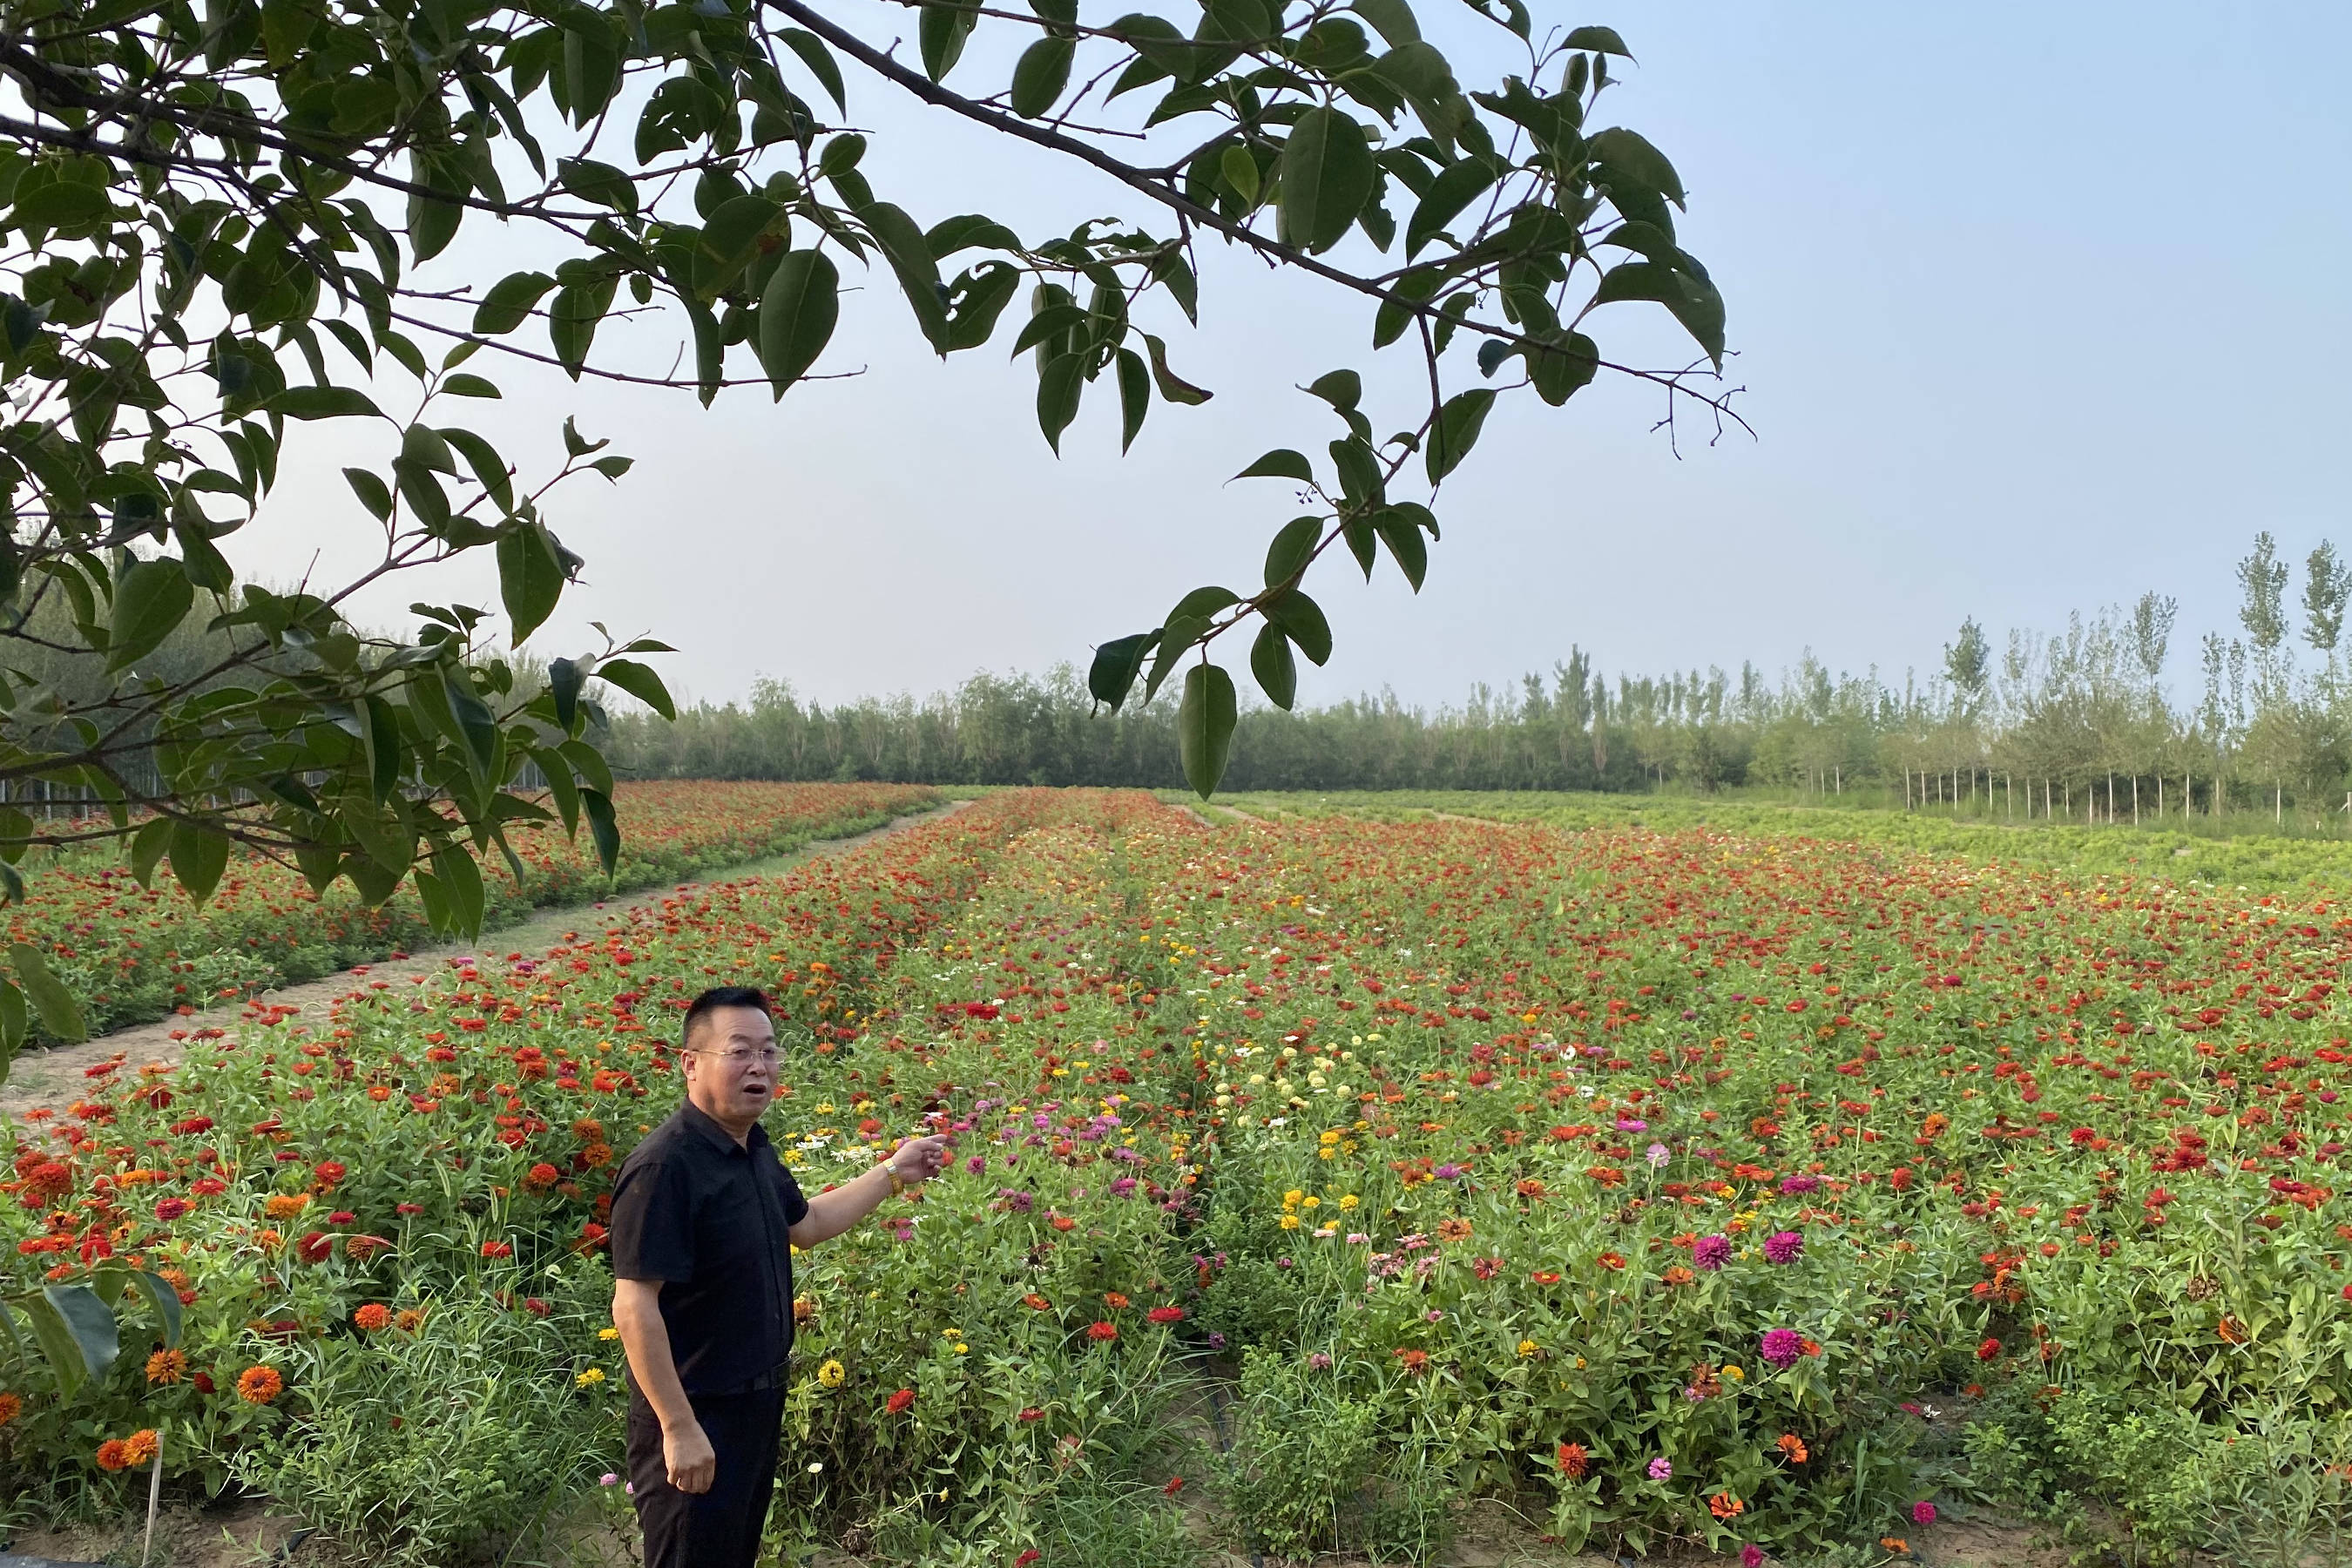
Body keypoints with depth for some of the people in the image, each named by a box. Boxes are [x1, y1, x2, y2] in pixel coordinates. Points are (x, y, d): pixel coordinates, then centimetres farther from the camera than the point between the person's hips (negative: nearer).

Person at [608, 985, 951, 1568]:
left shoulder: (754, 1144, 3)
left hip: (760, 1401, 9)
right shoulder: (664, 1167, -26)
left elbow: (804, 1223, 20)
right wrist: (679, 1429, -25)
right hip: (695, 1413, -9)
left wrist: (893, 1173, 17)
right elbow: (634, 1307, -26)